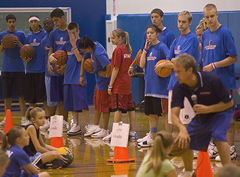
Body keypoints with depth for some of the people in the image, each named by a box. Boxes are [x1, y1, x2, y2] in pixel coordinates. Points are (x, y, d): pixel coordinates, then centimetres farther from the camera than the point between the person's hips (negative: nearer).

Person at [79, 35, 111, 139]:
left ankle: (104, 130, 11)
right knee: (96, 102, 19)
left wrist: (107, 75, -23)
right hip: (98, 80, 10)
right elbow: (85, 58, 18)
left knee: (104, 104, 1)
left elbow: (109, 65, -40)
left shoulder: (98, 53, -30)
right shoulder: (92, 48, 0)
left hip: (104, 81, -10)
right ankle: (95, 126, 31)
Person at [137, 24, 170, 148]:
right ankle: (151, 138, 16)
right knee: (152, 113, 11)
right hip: (149, 85, 7)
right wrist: (145, 49, 2)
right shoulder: (148, 47, 13)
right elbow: (142, 64, 7)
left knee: (164, 112, -5)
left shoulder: (161, 46, -7)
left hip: (160, 85, -7)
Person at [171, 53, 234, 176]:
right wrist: (182, 129, -50)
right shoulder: (179, 87, -23)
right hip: (201, 117, 5)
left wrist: (208, 109, -35)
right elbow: (174, 113, -30)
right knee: (185, 141, 1)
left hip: (221, 111, -5)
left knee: (218, 136, -32)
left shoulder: (211, 80, -33)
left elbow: (229, 102, -22)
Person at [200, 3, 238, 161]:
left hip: (224, 81, -7)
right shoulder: (205, 35, 12)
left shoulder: (225, 33, -9)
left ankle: (230, 149, 2)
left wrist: (214, 65, -18)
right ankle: (216, 146, 21)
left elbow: (234, 58, -13)